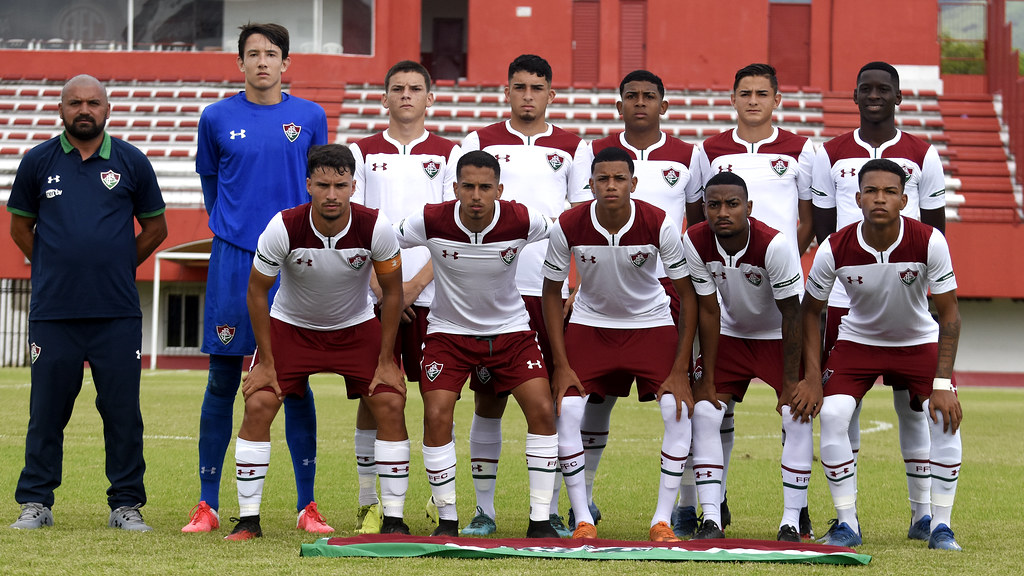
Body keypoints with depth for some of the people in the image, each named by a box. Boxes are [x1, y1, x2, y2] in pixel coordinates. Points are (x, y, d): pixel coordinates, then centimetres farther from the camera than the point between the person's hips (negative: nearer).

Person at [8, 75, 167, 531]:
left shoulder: (132, 162, 6)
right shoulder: (38, 161, 6)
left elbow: (155, 227, 15)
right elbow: (20, 225, 16)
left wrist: (119, 267, 11)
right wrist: (55, 270, 12)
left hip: (118, 314, 0)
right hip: (53, 312, 0)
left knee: (123, 411, 1)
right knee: (47, 411, 2)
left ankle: (126, 504, 10)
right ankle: (35, 502, 11)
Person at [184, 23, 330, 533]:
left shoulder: (310, 117, 5)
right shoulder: (217, 118, 4)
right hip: (233, 261, 0)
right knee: (222, 381, 1)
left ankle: (307, 505, 7)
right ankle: (207, 503, 7)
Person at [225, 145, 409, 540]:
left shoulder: (376, 228, -25)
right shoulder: (283, 228, -27)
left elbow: (392, 292, -9)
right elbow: (257, 291, -13)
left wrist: (385, 360, -9)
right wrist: (266, 362, -12)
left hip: (356, 327, 1)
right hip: (290, 326, -1)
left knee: (390, 405, -13)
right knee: (257, 406, -15)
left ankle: (393, 520, -4)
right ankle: (248, 519, -6)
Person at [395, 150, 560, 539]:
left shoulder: (523, 221, -19)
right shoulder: (431, 222, -21)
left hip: (510, 328, 1)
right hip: (449, 329, -1)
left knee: (542, 411, -12)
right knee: (436, 416, -16)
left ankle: (540, 519, -2)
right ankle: (447, 519, 0)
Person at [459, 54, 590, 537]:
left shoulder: (572, 148, 12)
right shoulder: (480, 143, 10)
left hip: (552, 291, 1)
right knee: (488, 401, 1)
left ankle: (551, 510, 7)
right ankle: (483, 510, 8)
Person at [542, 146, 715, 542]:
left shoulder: (660, 225, -22)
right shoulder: (568, 227, -19)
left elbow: (687, 294, -13)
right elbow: (552, 292, -5)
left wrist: (680, 370, -16)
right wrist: (561, 364, -10)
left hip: (651, 323, -1)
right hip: (590, 323, 1)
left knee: (679, 410, -18)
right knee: (566, 409, -16)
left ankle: (662, 520, -8)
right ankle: (583, 520, -4)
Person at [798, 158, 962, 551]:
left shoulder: (929, 242, -26)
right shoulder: (835, 249, -24)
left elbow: (949, 313, -18)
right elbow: (811, 310, -8)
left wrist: (942, 384, -24)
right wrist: (813, 379, -14)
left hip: (919, 341, 0)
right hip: (858, 340, 0)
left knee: (947, 416, -21)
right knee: (832, 414, -22)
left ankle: (940, 527, -8)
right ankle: (847, 525, -9)